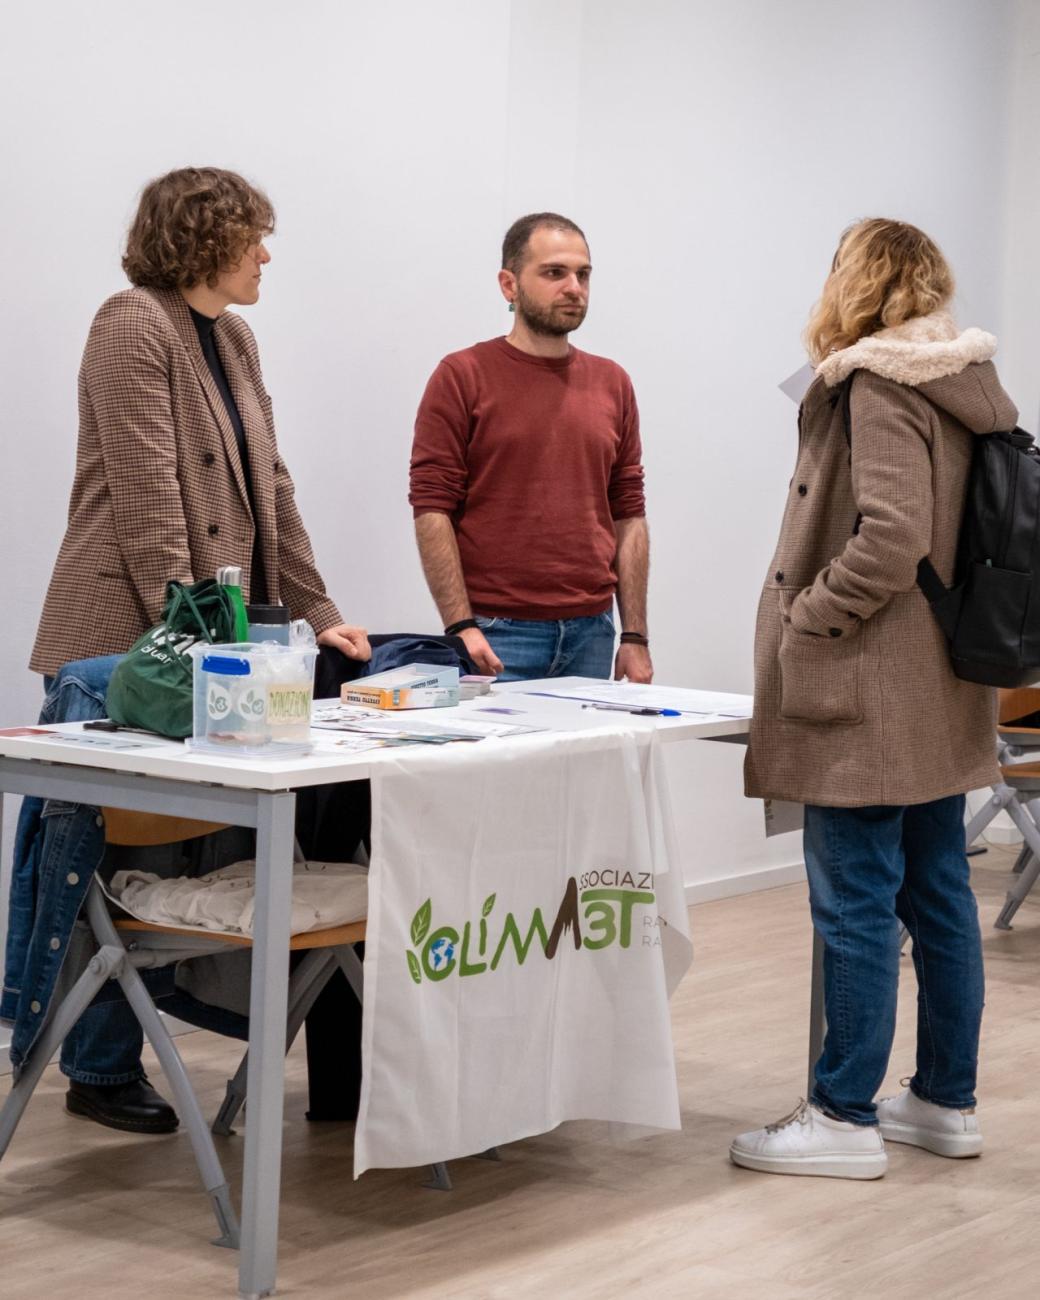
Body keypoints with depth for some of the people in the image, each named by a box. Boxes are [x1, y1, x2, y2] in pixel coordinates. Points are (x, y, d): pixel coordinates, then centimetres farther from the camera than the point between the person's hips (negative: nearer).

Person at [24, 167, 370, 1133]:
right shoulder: (134, 327, -11)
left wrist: (315, 612, 13)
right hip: (131, 643, -8)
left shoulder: (232, 340, 16)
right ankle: (100, 1071, 8)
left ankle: (102, 1052, 17)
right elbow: (148, 499, -17)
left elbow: (269, 489, 18)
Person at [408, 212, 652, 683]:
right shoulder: (462, 377, -3)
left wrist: (635, 636, 5)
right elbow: (432, 509, -8)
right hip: (496, 636, -4)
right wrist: (461, 626, -16)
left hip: (590, 634, 5)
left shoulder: (613, 384, 11)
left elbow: (628, 516, 11)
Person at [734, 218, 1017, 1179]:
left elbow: (890, 537, -25)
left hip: (869, 698, -9)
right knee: (937, 892, 14)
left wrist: (808, 617, -14)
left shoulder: (879, 387, -15)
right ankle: (946, 1102, 22)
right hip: (940, 697, 9)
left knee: (855, 903, -3)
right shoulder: (969, 386, 13)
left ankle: (845, 1118, 4)